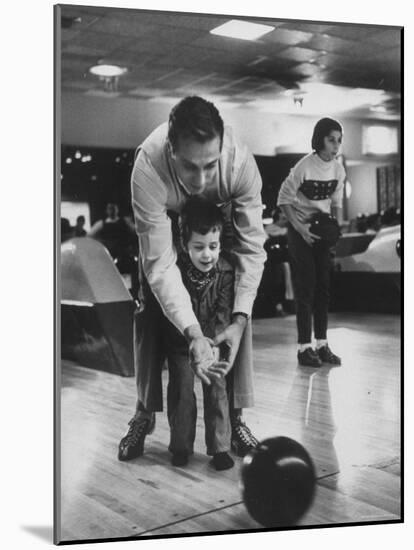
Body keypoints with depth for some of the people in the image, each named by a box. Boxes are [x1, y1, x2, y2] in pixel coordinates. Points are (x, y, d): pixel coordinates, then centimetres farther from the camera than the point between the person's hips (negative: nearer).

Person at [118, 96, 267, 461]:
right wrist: (193, 334, -47)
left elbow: (251, 248, -29)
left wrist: (239, 321, -38)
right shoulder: (148, 168, -43)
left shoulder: (241, 162, -39)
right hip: (167, 226, 0)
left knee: (234, 308, -9)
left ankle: (235, 415, 5)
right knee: (151, 312, -7)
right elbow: (160, 263, -39)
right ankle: (145, 414, 11)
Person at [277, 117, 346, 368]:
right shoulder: (304, 167, -18)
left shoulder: (339, 170, -1)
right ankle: (305, 347, 0)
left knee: (324, 286, 6)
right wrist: (300, 228, -18)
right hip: (301, 231, -6)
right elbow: (284, 199, -12)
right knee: (305, 287, -7)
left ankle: (322, 344, 14)